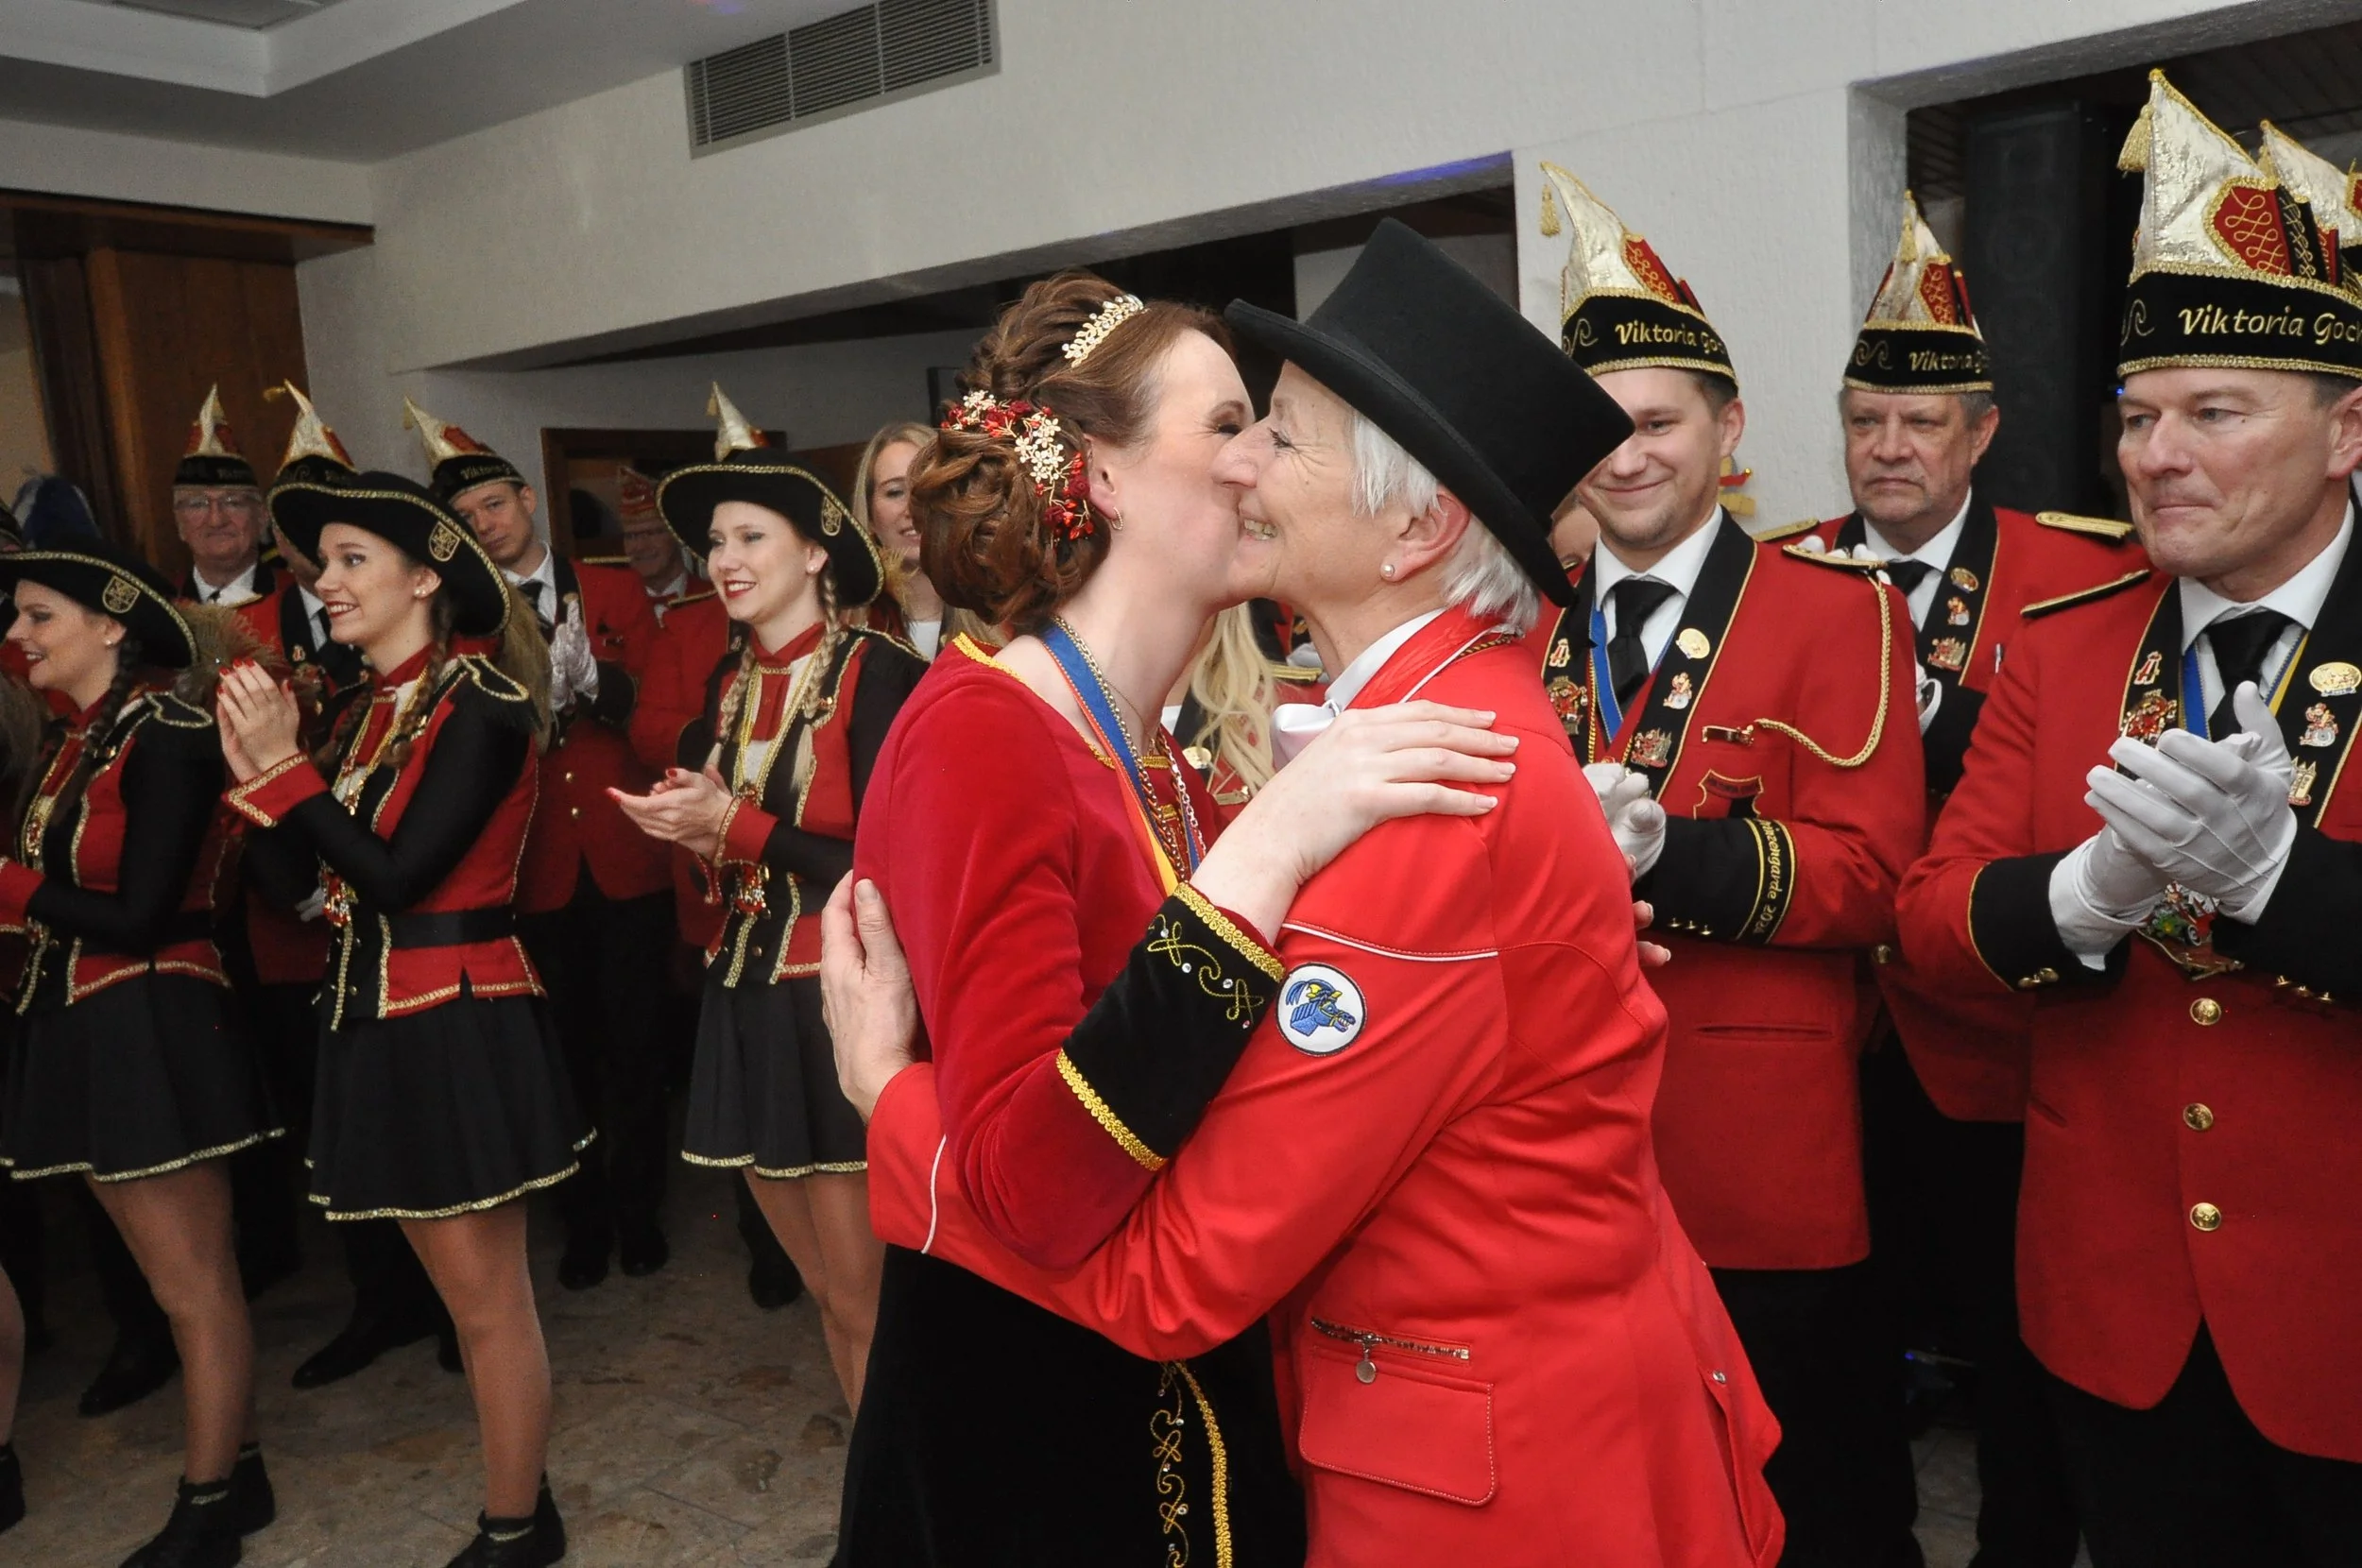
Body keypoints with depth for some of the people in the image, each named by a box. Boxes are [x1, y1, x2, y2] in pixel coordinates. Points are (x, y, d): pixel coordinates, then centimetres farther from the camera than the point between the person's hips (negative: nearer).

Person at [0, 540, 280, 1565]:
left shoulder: (167, 735, -15)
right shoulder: (84, 740, 13)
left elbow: (141, 918, -19)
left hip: (154, 1031, -9)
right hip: (85, 1029, 9)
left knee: (194, 1284, 4)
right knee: (173, 1277, 17)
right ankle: (233, 1471, 30)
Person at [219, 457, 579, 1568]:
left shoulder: (479, 701, -13)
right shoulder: (366, 710, 11)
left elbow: (397, 875, -20)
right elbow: (295, 879, 7)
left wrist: (286, 768, -15)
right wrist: (255, 768, -6)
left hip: (459, 1026, -9)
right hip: (382, 1025, 9)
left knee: (488, 1301, 4)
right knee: (464, 1293, 18)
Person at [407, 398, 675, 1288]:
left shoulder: (614, 593, 6)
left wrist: (586, 672, -15)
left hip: (624, 856, 0)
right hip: (536, 866, 0)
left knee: (632, 1044, 7)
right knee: (566, 1048, 8)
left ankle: (639, 1213, 24)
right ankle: (584, 1220, 25)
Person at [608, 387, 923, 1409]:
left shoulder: (874, 672, -11)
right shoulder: (730, 680, 10)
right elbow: (713, 815, 15)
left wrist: (735, 827, -17)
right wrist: (685, 822, -6)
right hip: (747, 999, 7)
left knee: (864, 1303, 3)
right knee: (823, 1288, 16)